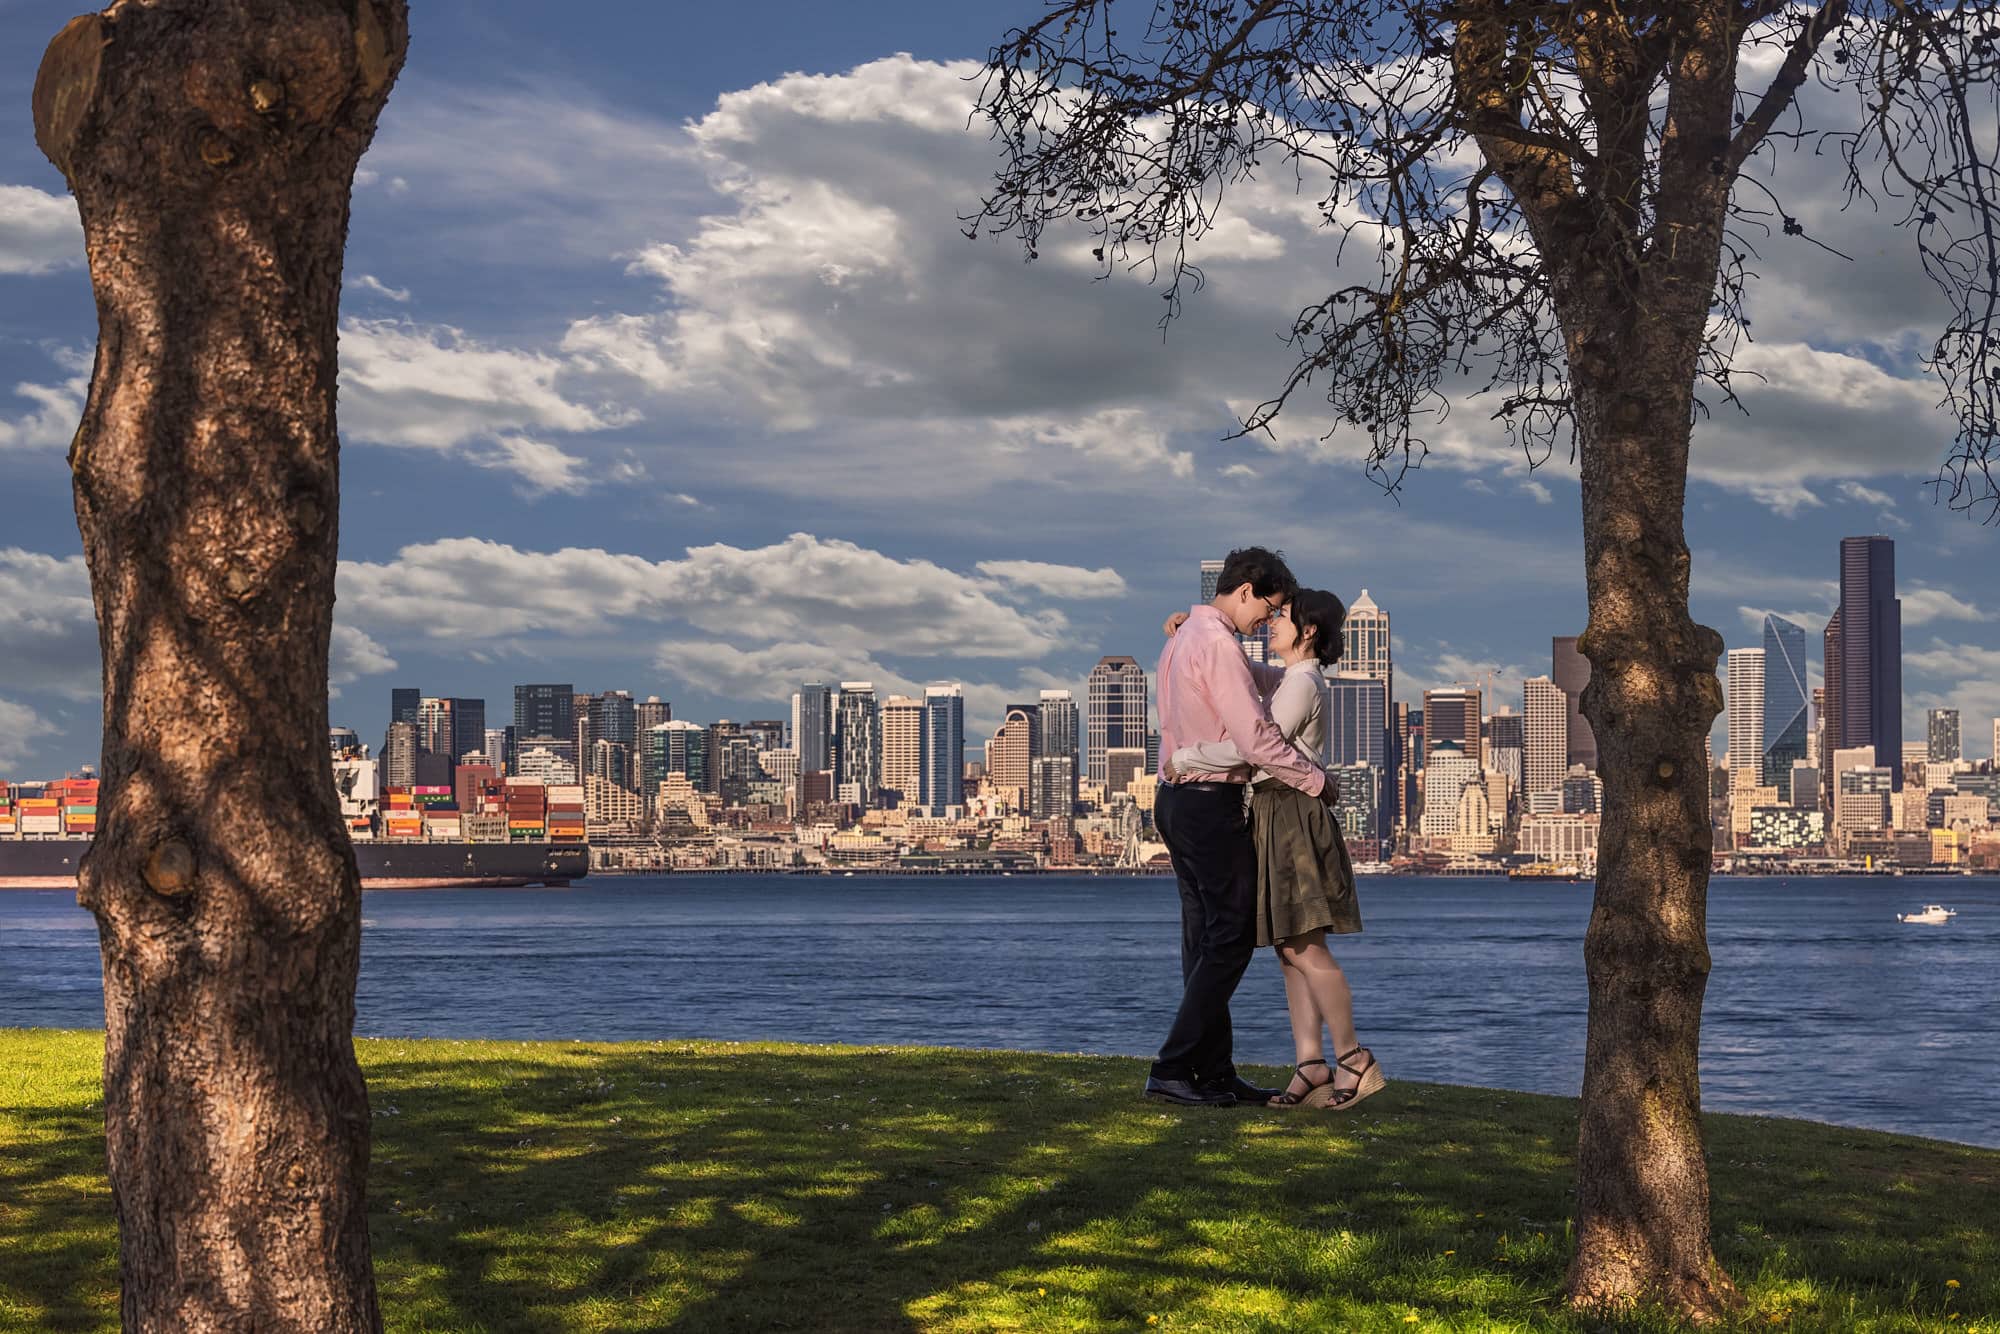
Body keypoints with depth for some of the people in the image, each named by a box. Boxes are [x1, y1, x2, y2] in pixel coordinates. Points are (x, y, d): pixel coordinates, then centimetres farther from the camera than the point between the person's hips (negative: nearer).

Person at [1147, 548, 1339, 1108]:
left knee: (1205, 937, 10)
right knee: (1231, 936, -7)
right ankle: (1172, 1068, -8)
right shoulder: (1218, 643, -16)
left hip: (1177, 798, 10)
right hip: (1210, 803, -10)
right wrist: (1315, 780, -10)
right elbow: (1257, 739, -20)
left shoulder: (1183, 638, 17)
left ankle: (1214, 1072, 12)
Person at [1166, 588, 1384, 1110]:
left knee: (1304, 948, -10)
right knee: (1291, 949, 4)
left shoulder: (1301, 684, -13)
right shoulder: (1286, 682, 17)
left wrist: (1184, 757, -11)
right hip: (1273, 818, 10)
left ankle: (1352, 1057, -3)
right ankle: (1311, 1063, 1)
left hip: (1294, 819, -10)